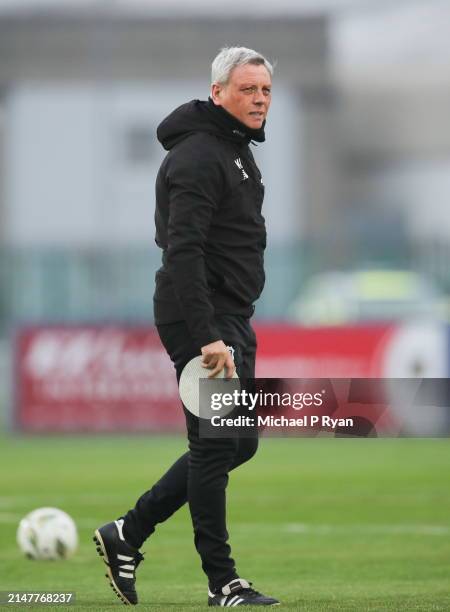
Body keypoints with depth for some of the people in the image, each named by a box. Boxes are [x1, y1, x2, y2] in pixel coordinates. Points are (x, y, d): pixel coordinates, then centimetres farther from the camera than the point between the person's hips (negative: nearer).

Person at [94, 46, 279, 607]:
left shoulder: (236, 150, 17)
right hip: (203, 321, -10)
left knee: (239, 443, 12)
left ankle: (128, 535, 18)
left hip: (230, 320, 10)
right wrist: (207, 338, -28)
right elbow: (183, 252, -24)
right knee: (216, 446, -4)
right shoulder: (199, 156, -16)